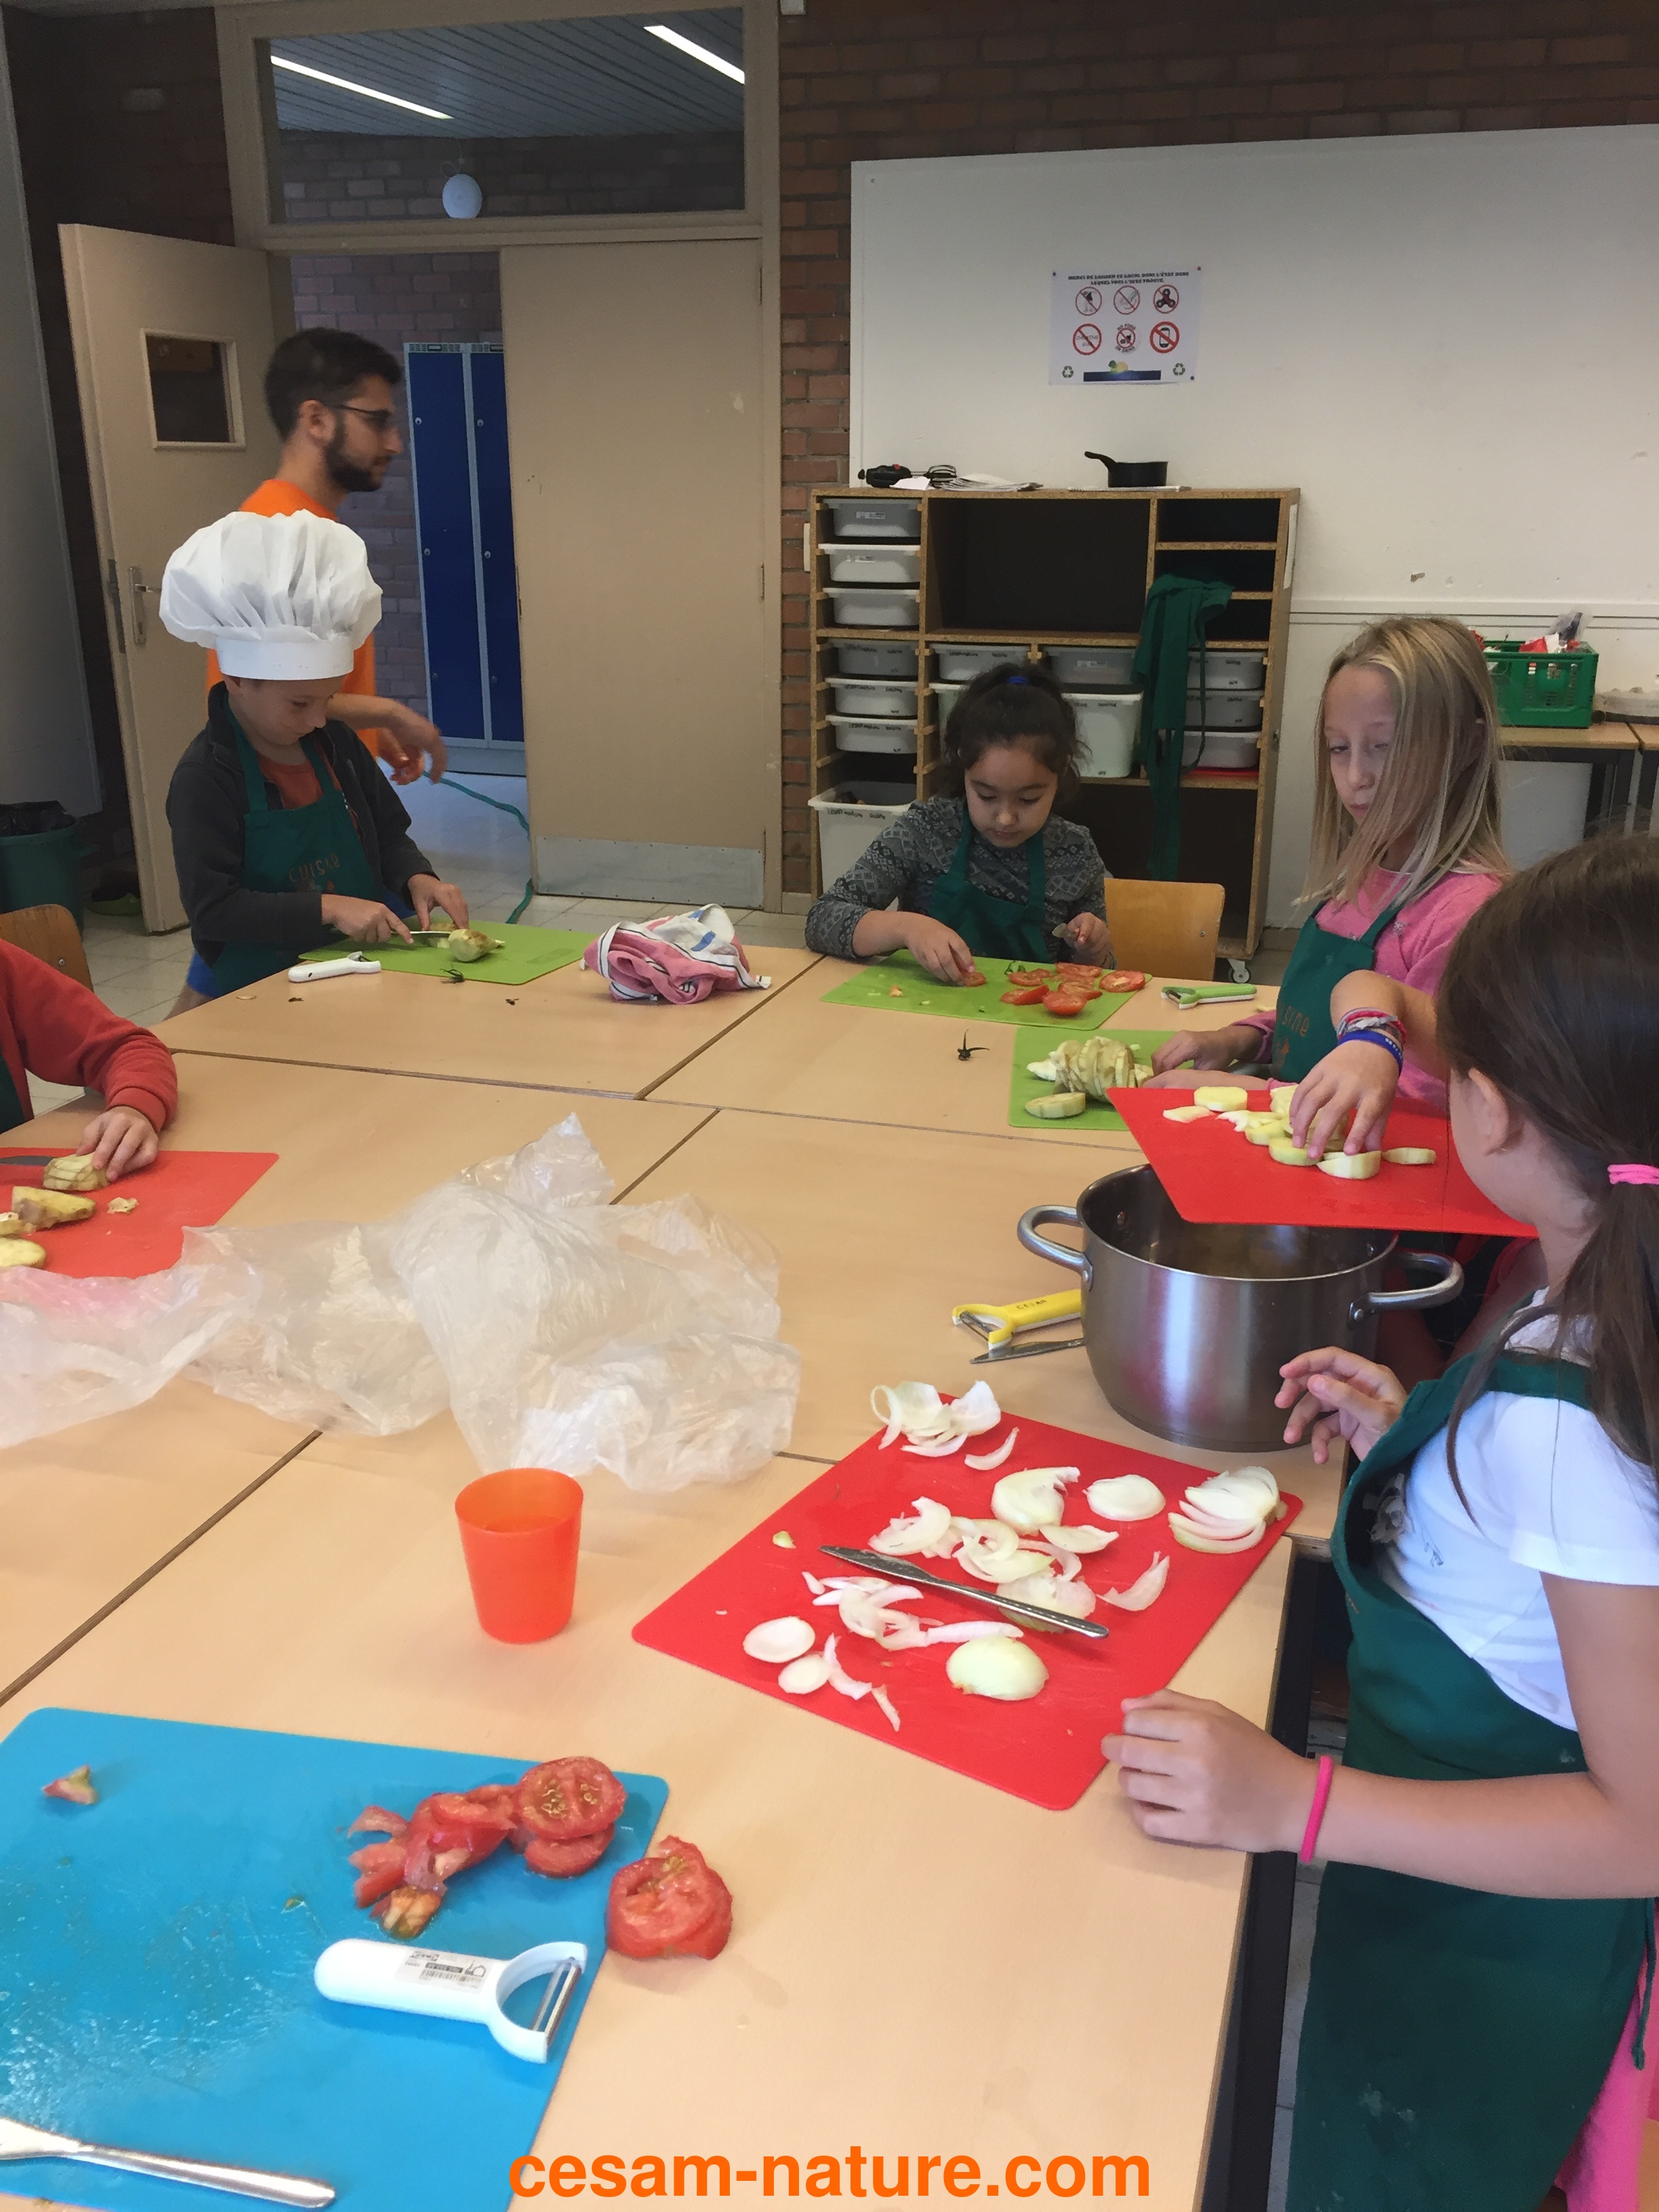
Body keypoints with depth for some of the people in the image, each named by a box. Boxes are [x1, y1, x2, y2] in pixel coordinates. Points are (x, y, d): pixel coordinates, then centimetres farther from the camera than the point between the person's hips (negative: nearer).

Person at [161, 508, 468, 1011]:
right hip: (259, 988, -5)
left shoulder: (335, 743, 9)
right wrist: (329, 908, -22)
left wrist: (416, 878, -2)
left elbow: (388, 837, 19)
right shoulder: (205, 778, -11)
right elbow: (212, 908, -16)